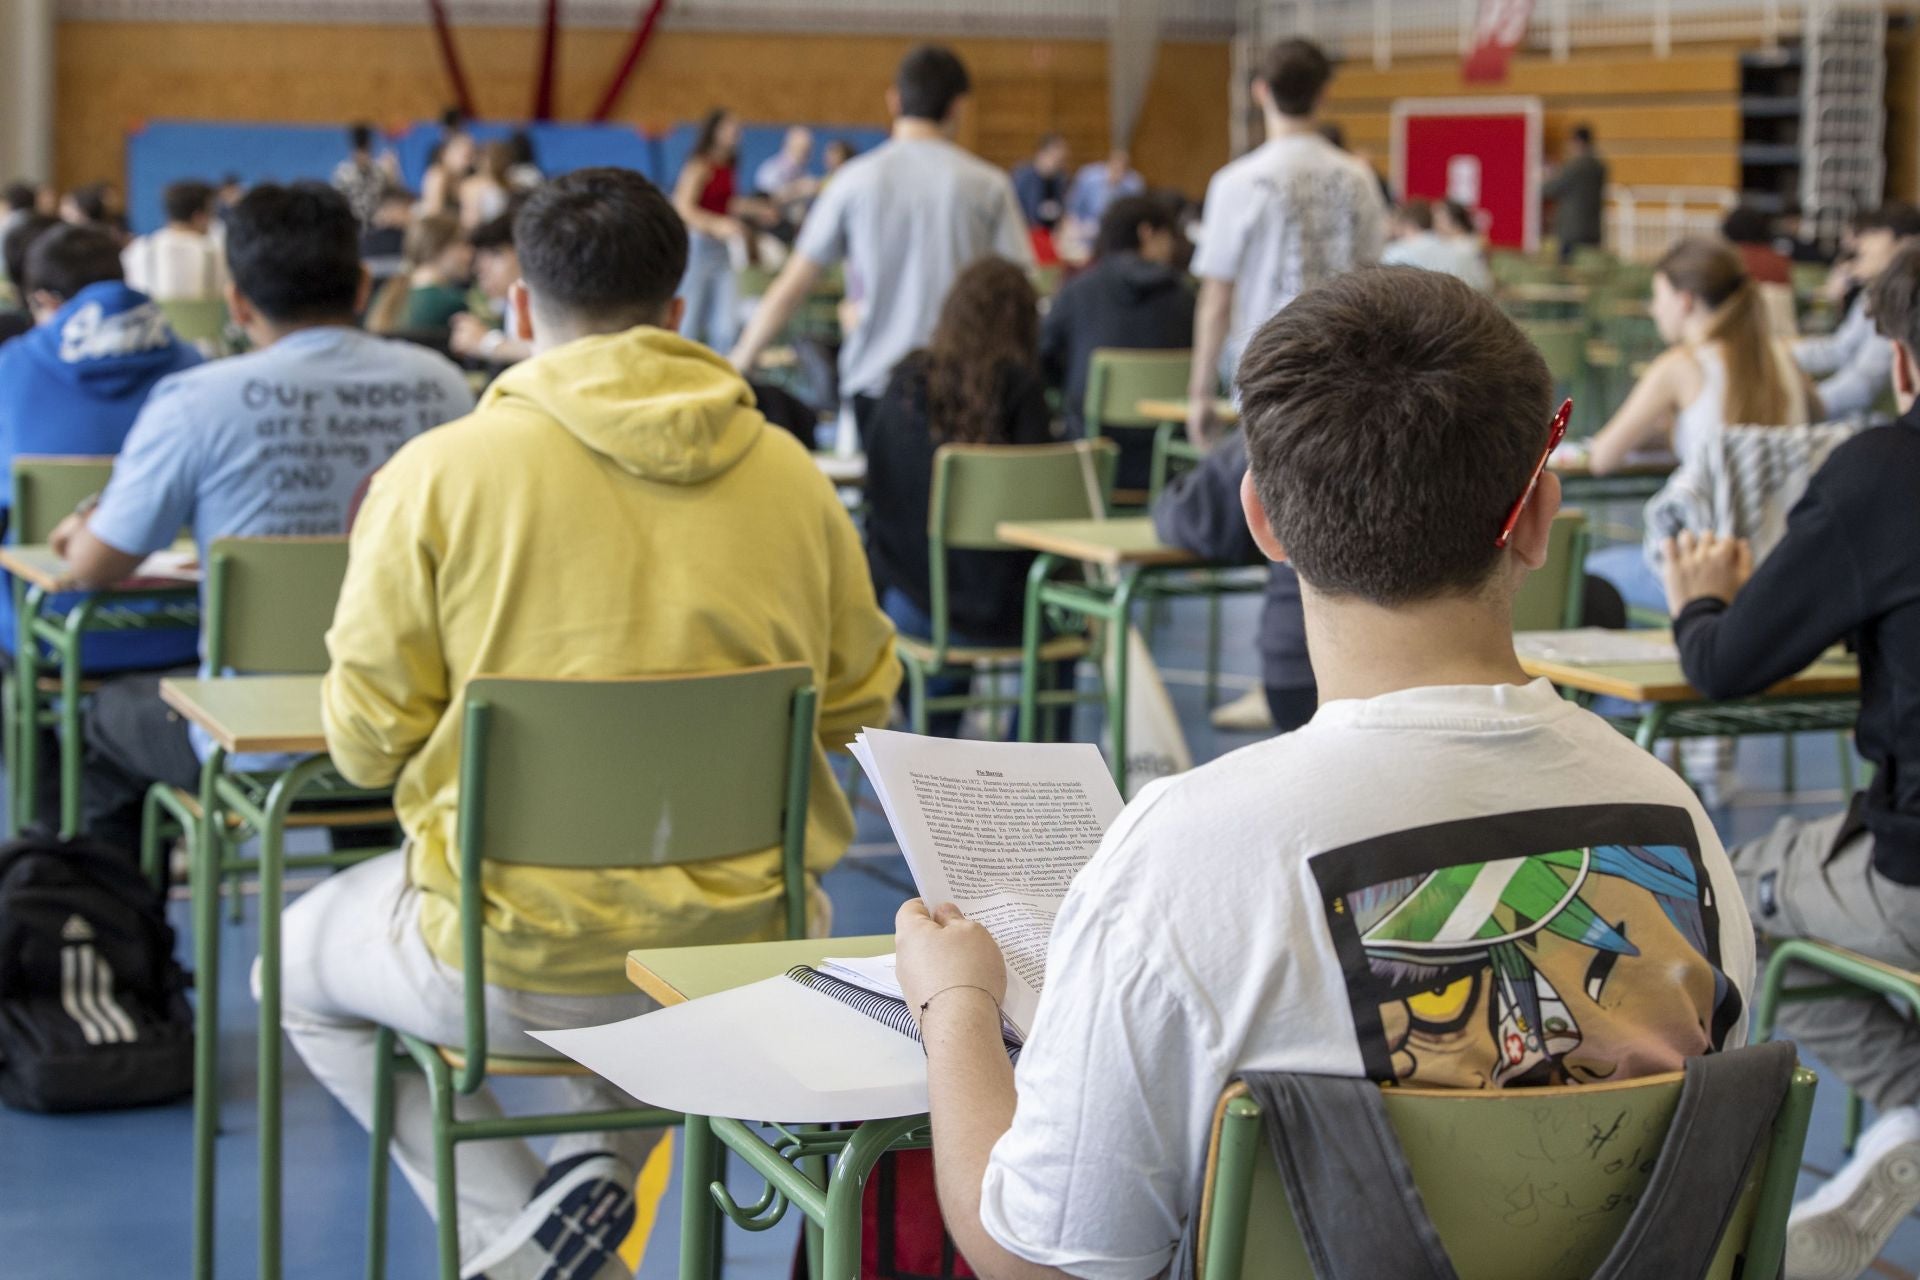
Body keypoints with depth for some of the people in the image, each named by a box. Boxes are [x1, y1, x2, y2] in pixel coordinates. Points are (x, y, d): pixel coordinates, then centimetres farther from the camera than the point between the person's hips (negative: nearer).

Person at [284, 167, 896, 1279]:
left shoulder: (439, 473, -11)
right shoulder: (791, 475, -1)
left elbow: (368, 744, -6)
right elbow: (859, 703, 9)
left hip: (511, 972, -4)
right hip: (743, 949, 4)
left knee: (303, 963, 27)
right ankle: (596, 1184, 16)